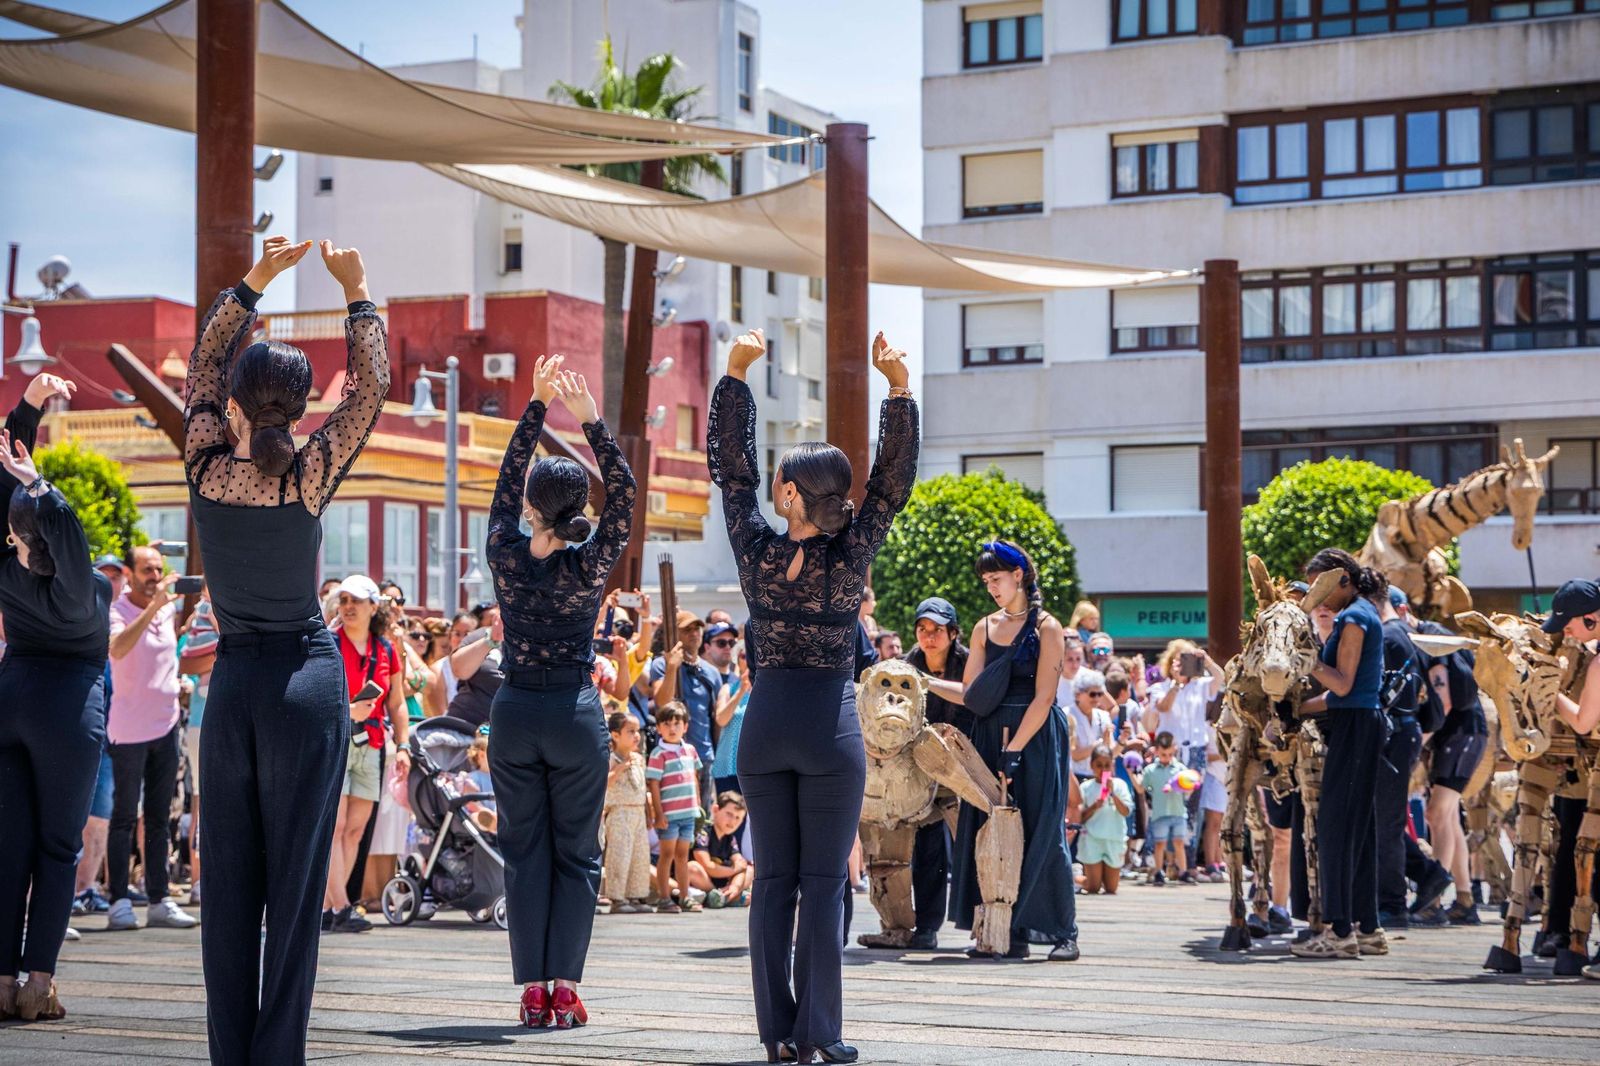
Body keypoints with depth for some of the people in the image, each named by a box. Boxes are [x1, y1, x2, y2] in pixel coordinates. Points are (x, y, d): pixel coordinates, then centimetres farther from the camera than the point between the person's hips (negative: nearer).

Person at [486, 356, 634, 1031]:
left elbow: (508, 477, 6)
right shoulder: (589, 565, -10)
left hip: (514, 714, 2)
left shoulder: (506, 554, -5)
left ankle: (533, 988, 4)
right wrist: (589, 422, -11)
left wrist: (538, 405, 6)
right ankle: (565, 987, 1)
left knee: (525, 853, 7)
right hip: (576, 716, -2)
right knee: (576, 854, 6)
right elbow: (624, 491, -6)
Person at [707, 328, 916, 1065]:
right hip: (829, 722, -2)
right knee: (824, 881, 0)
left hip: (765, 720, 2)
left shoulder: (756, 547, -4)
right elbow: (894, 476, -7)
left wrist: (736, 375, 2)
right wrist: (898, 388, -11)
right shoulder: (853, 554, -8)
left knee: (773, 879, 6)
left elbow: (731, 465, 2)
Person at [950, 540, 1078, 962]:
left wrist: (1014, 749, -15)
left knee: (1041, 834, -7)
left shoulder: (1046, 628, -3)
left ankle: (1064, 933, -1)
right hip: (990, 738, 5)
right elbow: (972, 695, 10)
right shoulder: (984, 629, 12)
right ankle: (1011, 934, 3)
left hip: (1037, 738, -5)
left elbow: (1043, 697, -10)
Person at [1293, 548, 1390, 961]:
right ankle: (1367, 928, 14)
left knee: (1335, 823, -9)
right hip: (1360, 725, 10)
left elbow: (1343, 684, -17)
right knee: (1358, 825, 11)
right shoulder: (1364, 614, 19)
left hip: (1354, 726, -10)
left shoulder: (1354, 616, -11)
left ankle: (1340, 930, -10)